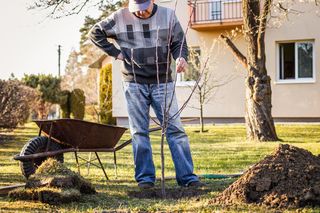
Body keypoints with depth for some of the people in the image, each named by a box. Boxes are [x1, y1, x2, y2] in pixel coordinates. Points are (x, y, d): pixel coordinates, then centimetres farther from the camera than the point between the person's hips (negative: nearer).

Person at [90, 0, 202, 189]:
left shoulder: (168, 15, 0)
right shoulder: (120, 18, 0)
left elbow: (179, 42, 4)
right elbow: (95, 32, 10)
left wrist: (181, 57, -18)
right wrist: (115, 52, 0)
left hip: (163, 82, 0)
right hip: (135, 83, 0)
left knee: (175, 129, -3)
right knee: (140, 132, 3)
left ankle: (187, 177, -1)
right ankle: (145, 177, 10)